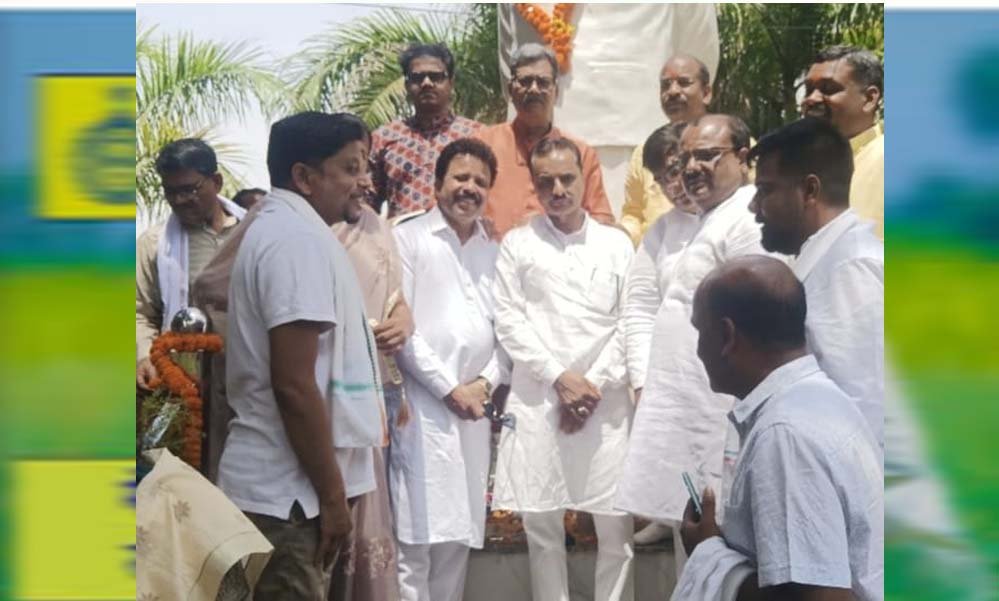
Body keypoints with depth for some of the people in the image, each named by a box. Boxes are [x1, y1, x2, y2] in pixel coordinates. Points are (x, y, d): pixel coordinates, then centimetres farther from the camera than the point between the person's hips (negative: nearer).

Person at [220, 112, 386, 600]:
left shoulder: (275, 230, 17)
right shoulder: (301, 238, -16)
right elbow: (294, 383, -22)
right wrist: (331, 493, -18)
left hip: (274, 479, 10)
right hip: (289, 488, -10)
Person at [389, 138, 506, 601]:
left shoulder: (493, 251, 16)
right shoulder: (408, 239, 0)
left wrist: (487, 381, -2)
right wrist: (450, 388, -8)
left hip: (475, 409, 5)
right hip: (424, 406, -5)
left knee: (459, 533, 8)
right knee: (416, 534, -10)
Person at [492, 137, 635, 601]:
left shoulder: (616, 244, 10)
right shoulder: (517, 244, 7)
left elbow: (628, 324, 5)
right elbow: (509, 321, 0)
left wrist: (595, 383, -6)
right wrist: (559, 377, -8)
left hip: (605, 403, 1)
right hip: (537, 403, 0)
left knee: (615, 525, -1)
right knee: (541, 526, 3)